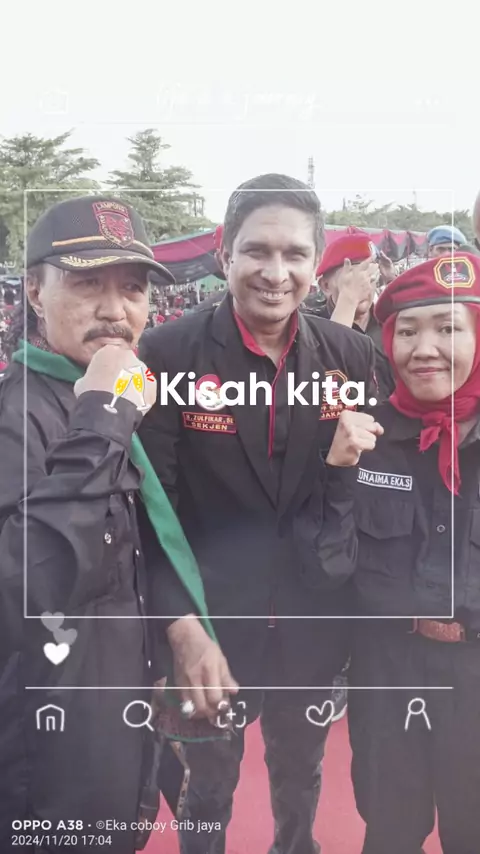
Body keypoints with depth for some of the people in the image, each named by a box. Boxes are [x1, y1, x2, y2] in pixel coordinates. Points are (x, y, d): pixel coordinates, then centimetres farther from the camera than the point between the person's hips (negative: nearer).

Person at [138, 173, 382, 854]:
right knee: (207, 789, 21)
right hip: (210, 619, -3)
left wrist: (345, 462, -18)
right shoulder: (170, 353, -15)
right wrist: (184, 628, -15)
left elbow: (364, 498, 3)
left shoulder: (351, 355, -5)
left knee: (301, 776, 28)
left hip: (315, 622, 4)